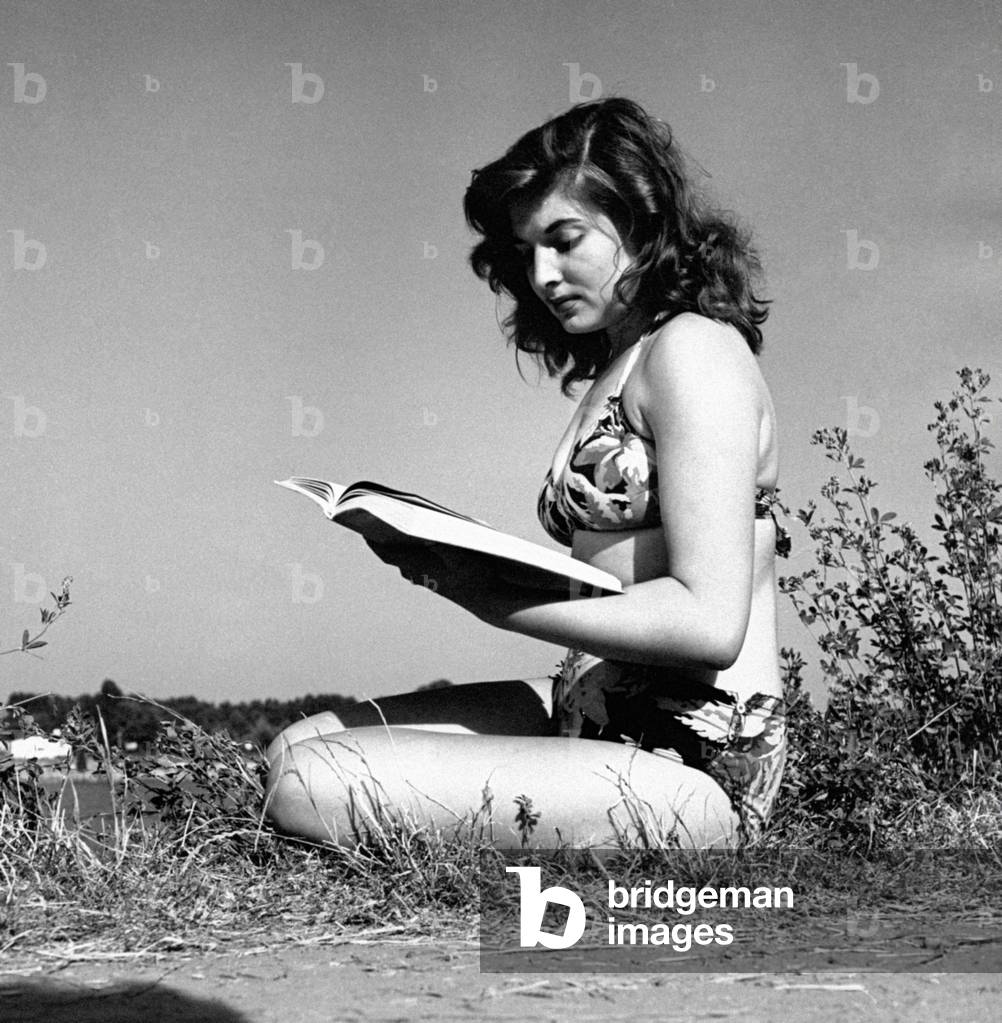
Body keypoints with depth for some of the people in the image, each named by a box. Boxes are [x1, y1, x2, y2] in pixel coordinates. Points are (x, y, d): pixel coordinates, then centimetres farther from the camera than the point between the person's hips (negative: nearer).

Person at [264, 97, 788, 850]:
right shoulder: (612, 371, 19)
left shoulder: (696, 348, -10)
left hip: (687, 760, -9)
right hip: (592, 719, 9)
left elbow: (708, 622, -19)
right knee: (299, 750, 5)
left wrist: (498, 599, -16)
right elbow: (613, 584, 10)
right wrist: (460, 564, -3)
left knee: (314, 787, -20)